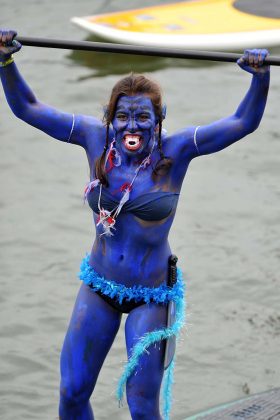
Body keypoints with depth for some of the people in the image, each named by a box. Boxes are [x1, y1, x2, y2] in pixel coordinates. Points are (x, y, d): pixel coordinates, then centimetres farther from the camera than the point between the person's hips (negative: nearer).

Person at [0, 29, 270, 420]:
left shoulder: (174, 151, -12)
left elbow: (244, 121, -15)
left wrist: (260, 76, -29)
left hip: (150, 296, -2)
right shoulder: (97, 139, -7)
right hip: (98, 287, 3)